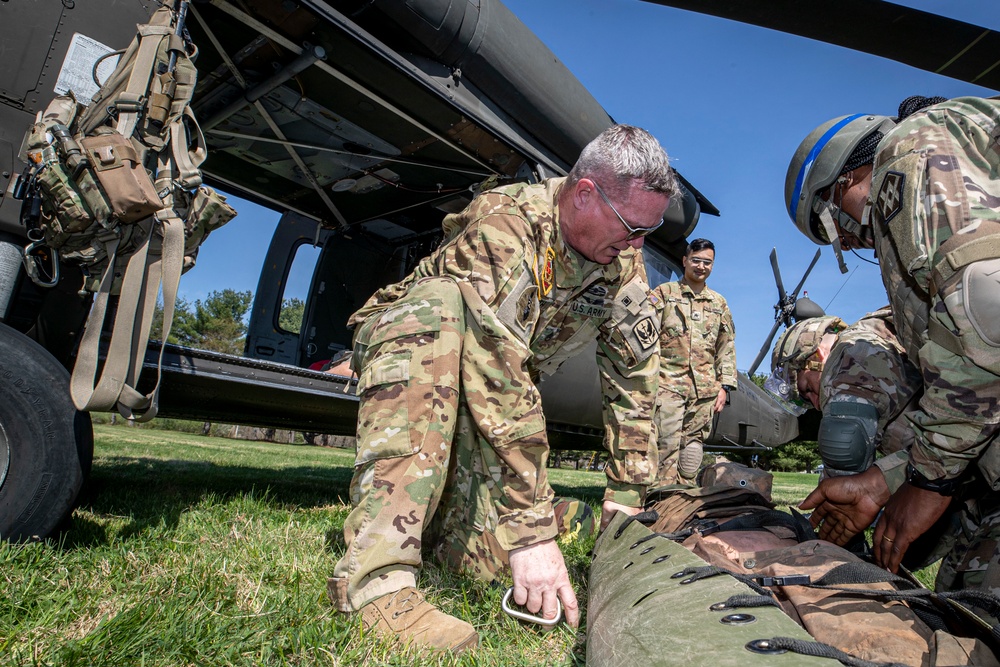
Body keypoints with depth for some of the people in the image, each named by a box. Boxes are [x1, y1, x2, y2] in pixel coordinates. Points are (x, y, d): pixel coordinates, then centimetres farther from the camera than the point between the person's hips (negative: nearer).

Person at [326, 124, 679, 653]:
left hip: (494, 385, 4)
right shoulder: (503, 223, -31)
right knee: (440, 306, -40)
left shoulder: (624, 265, -9)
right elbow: (498, 387, -39)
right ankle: (376, 577, -40)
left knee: (489, 556, -18)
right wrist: (533, 530, -37)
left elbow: (634, 379, -6)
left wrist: (624, 504, -8)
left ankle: (432, 509, 17)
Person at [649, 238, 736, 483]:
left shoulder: (719, 303, 19)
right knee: (666, 447, -10)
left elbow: (727, 348, 17)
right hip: (668, 384, -4)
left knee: (693, 450, 5)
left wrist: (724, 386, 8)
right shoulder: (663, 293, 8)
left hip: (704, 389, 4)